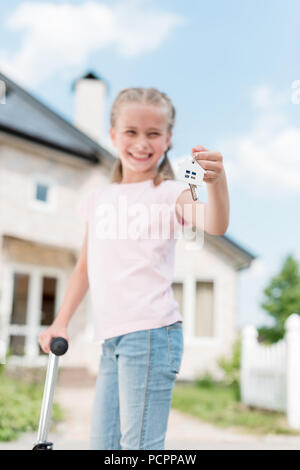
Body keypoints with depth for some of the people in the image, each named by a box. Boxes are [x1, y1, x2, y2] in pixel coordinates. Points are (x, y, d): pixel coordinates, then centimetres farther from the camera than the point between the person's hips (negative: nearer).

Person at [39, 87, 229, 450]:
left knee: (139, 444, -6)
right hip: (111, 338, 6)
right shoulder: (98, 199, 16)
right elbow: (85, 267, 21)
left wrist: (217, 182, -39)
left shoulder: (170, 193, 0)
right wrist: (60, 322, 17)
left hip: (151, 332, -6)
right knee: (102, 442, 12)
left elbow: (215, 226, -20)